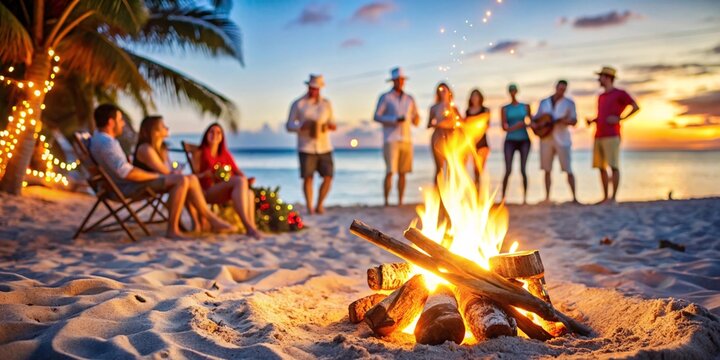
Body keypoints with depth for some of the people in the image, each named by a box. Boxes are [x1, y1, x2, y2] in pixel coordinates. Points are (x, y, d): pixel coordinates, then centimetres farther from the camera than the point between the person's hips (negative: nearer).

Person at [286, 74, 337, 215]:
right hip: (306, 148, -3)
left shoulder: (326, 103, 11)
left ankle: (319, 205, 14)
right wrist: (302, 126, -17)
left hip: (324, 147, 3)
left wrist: (332, 125, -6)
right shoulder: (298, 104, 3)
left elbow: (331, 121, 18)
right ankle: (309, 208, 7)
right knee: (307, 177, -5)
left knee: (328, 176, -4)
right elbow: (289, 125, 2)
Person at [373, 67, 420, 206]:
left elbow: (416, 122, 14)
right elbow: (376, 117, -6)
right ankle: (386, 202, -3)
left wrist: (416, 118, -10)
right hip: (391, 140, -4)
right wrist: (395, 120, -16)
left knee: (402, 173, 3)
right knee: (390, 172, -10)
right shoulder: (385, 97, 2)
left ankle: (400, 202, 9)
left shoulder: (409, 99, 13)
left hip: (406, 140, 4)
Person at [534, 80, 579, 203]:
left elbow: (574, 121, -1)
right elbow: (536, 117, 16)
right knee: (547, 169, 4)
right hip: (546, 139, 3)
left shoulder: (569, 103, 3)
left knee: (568, 169, -6)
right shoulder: (544, 102, 12)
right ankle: (547, 197, 11)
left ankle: (574, 197, -1)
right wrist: (533, 123, -6)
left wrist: (566, 120, -23)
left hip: (562, 139, -3)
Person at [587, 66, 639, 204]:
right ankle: (605, 197, 9)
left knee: (613, 166, -8)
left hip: (612, 136, -7)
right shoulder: (601, 97, 23)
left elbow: (636, 107, -7)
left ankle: (613, 197, -7)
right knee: (601, 167, 4)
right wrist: (592, 120, 10)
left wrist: (620, 118, -13)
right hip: (599, 136, 8)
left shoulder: (620, 93, 1)